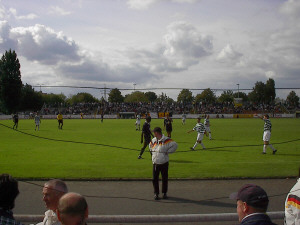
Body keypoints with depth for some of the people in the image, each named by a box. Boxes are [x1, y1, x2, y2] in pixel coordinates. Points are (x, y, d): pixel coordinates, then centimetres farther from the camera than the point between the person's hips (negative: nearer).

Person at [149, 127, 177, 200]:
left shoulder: (166, 140, -13)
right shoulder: (154, 140, 6)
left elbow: (174, 145, -17)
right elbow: (150, 145, 28)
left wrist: (167, 151, -15)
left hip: (164, 163, -4)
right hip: (155, 163, 4)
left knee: (164, 179, 7)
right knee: (155, 179, 4)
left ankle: (164, 193, 23)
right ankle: (156, 193, 15)